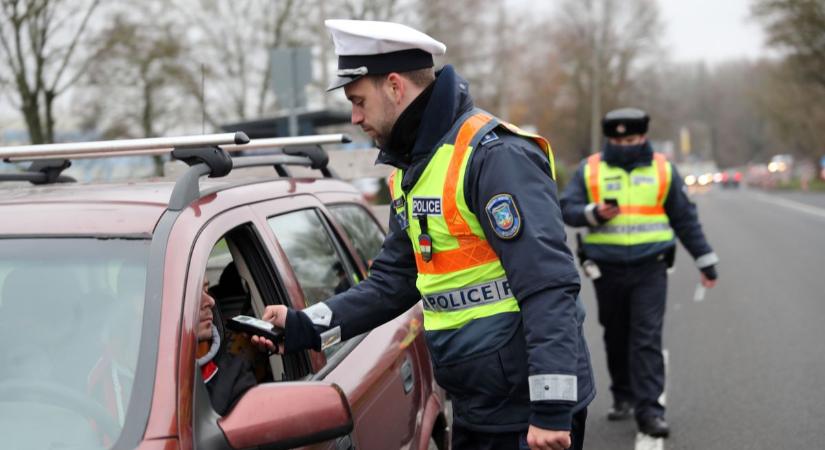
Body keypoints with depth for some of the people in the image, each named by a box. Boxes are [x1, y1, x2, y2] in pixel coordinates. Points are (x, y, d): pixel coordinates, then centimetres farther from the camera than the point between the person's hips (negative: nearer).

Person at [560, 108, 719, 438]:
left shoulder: (663, 170, 8)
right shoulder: (590, 170, 5)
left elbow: (685, 218, 13)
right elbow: (567, 209, 0)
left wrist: (705, 261, 15)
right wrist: (594, 213, -19)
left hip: (650, 268, -1)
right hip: (607, 269, 1)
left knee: (647, 339, -8)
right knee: (616, 337, 11)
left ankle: (649, 410, -8)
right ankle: (623, 397, 28)